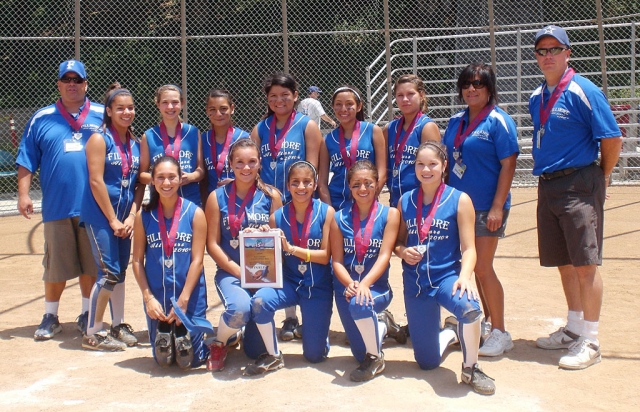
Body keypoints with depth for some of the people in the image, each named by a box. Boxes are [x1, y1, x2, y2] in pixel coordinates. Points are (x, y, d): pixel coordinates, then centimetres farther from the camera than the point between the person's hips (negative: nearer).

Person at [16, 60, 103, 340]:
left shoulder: (102, 116, 7)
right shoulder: (42, 119, 7)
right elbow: (26, 161, 6)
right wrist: (23, 194, -4)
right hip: (57, 207, 0)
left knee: (92, 264, 8)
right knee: (55, 265, 6)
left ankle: (88, 315, 22)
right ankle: (50, 317, 20)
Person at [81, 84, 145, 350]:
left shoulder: (135, 143, 10)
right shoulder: (100, 139, -7)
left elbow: (139, 183, 9)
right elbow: (96, 181, -13)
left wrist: (131, 216, -3)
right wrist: (112, 219, -14)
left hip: (125, 217, 6)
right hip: (100, 215, -6)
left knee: (120, 272, 12)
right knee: (109, 273, -8)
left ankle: (118, 326, 24)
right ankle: (92, 334, 2)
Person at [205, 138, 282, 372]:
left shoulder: (271, 195, 4)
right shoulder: (218, 197, 1)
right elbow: (212, 244, -2)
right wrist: (241, 273, -12)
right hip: (230, 272, -1)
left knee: (256, 350, -4)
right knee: (239, 308, -35)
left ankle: (246, 333, 35)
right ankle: (220, 343, 1)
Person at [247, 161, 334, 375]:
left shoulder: (326, 212, -10)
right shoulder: (278, 216, -5)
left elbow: (325, 256, -13)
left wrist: (291, 248, -22)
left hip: (318, 288, -1)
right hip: (289, 283, 1)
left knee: (315, 355, 4)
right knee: (259, 301, -32)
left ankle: (317, 328, 40)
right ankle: (274, 356, -8)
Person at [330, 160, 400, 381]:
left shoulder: (389, 214, -5)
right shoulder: (339, 218, 1)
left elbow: (384, 256, -12)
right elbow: (337, 261, -3)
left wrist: (364, 284, -27)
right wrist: (350, 284, -23)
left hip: (376, 288, -3)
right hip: (346, 288, 3)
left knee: (360, 304, -38)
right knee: (360, 352, 5)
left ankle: (376, 358, -11)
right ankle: (380, 324, 41)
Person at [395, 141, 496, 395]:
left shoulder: (459, 200, -6)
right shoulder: (405, 201, 4)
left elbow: (468, 249, -10)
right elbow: (398, 242, 12)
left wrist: (464, 276, -28)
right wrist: (403, 252, -11)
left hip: (446, 276, -3)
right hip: (415, 282, 3)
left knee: (469, 307, -40)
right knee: (427, 363, 8)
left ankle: (471, 368, -11)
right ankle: (449, 331, 43)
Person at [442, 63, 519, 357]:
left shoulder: (498, 121, -9)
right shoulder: (456, 122, 10)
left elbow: (508, 165, -13)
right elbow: (446, 160, 16)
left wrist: (497, 207, -18)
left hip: (486, 207, -7)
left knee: (482, 268, -7)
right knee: (472, 267, 14)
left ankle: (499, 333, 5)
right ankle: (487, 322, 29)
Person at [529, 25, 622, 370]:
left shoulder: (583, 91, -9)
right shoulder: (536, 98, 13)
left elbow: (612, 138, -9)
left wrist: (601, 176, 2)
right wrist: (547, 176, 15)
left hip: (579, 186, -7)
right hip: (547, 187, 7)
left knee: (585, 264, -5)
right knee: (563, 263, 14)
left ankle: (590, 341, 2)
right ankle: (574, 328, 28)